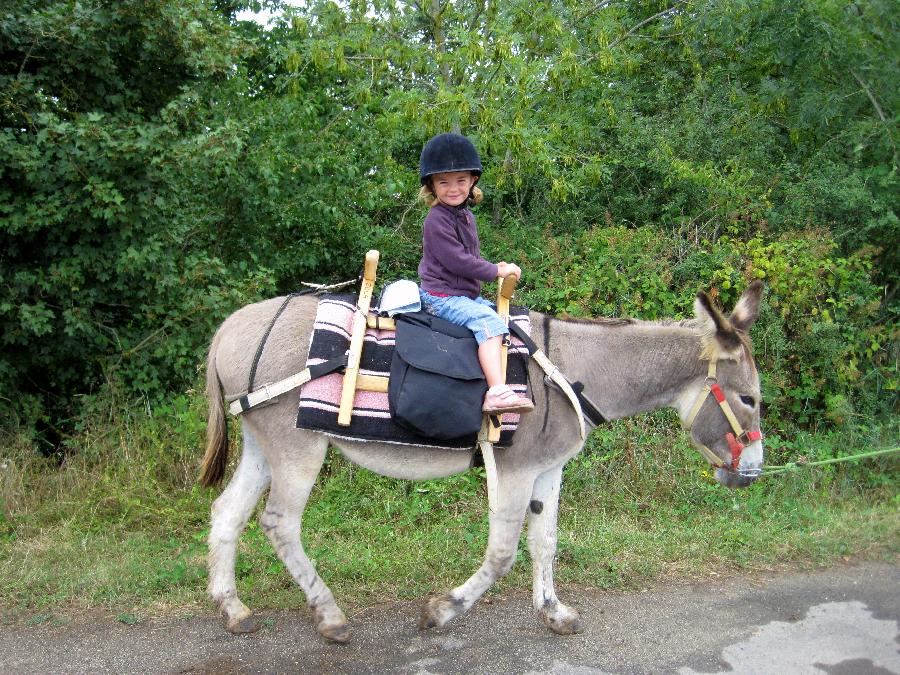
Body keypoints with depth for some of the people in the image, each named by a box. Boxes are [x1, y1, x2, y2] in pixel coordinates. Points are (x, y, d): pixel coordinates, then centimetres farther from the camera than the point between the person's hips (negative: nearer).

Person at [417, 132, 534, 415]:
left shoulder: (465, 215, 14)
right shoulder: (437, 220, -16)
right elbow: (458, 260, -22)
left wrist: (492, 268, 9)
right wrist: (495, 271, -14)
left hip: (465, 293, 10)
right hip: (442, 296, -10)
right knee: (488, 321, -25)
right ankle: (497, 392, -33)